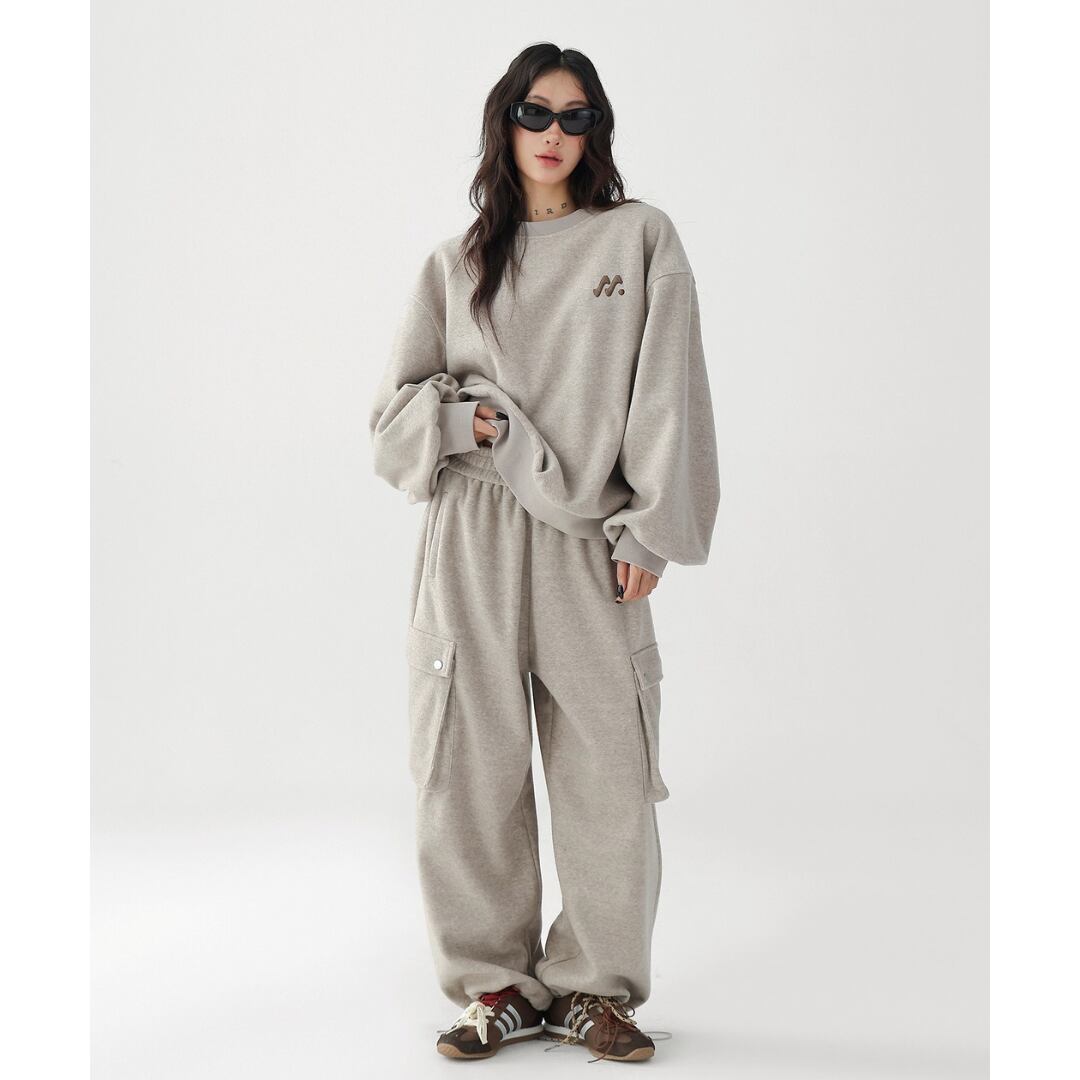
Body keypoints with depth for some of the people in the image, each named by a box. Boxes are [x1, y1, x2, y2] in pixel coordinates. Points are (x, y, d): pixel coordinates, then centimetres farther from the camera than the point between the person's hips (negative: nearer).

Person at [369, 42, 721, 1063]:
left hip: (587, 543, -1)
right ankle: (498, 982, 18)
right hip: (472, 537, 1)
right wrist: (463, 418, -8)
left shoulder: (641, 239, 8)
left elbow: (666, 394, 2)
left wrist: (650, 530, -4)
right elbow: (395, 407, 12)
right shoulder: (455, 264, 13)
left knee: (609, 772, -2)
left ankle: (592, 987, 16)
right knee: (472, 768, 2)